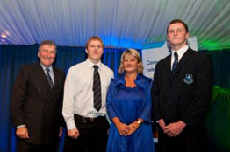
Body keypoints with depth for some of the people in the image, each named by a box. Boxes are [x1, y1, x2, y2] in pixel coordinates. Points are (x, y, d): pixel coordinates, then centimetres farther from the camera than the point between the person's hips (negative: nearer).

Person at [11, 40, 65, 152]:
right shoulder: (27, 71, 1)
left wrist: (60, 124, 10)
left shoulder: (60, 75, 11)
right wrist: (20, 125, -10)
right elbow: (17, 100, -4)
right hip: (29, 131, -3)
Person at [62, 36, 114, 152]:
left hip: (100, 124, 3)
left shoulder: (109, 72, 5)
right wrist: (71, 126, -10)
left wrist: (111, 123, 4)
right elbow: (68, 99, -6)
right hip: (79, 122, -2)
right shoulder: (74, 70, -3)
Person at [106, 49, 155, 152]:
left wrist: (136, 123, -14)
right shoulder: (115, 83, 9)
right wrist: (118, 123, -12)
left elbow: (149, 106, -3)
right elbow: (109, 105, 2)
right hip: (118, 130, 1)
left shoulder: (147, 83, 5)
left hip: (141, 131, -1)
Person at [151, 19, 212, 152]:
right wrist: (160, 119, -4)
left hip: (191, 131, -4)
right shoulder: (161, 65, 13)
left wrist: (182, 123, -15)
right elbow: (155, 94, 10)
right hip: (166, 130, 4)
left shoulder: (201, 59, -3)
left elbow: (203, 96, -11)